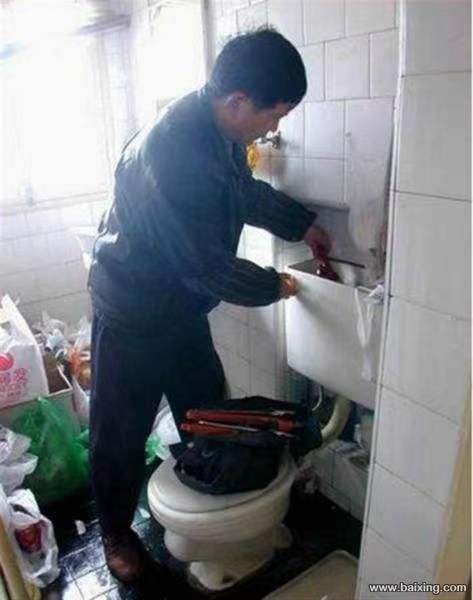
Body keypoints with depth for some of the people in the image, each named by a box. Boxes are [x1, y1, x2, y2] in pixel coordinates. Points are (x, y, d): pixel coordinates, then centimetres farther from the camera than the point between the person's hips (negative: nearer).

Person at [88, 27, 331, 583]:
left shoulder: (220, 126, -5)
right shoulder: (170, 151, -33)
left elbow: (246, 190, 15)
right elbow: (206, 264, -27)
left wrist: (302, 225, 9)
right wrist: (272, 287, -12)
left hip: (182, 305, 9)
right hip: (133, 313, -8)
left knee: (209, 412, 21)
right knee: (120, 431, 11)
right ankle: (116, 532, 37)